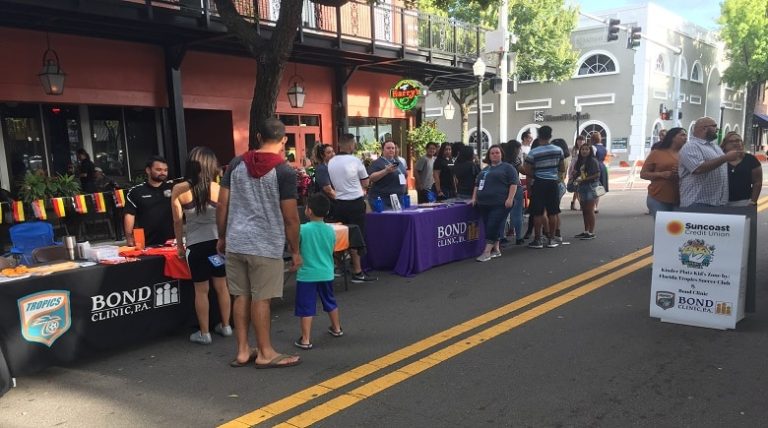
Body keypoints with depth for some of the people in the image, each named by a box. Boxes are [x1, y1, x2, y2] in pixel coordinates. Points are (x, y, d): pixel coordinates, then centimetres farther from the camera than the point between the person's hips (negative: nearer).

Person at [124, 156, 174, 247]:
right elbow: (129, 215, -1)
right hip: (146, 244, -1)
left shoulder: (172, 188, 7)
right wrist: (129, 237, -9)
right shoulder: (135, 192, 4)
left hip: (170, 242, 1)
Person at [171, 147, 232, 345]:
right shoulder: (217, 188, -3)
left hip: (196, 244, -1)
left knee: (201, 290, 8)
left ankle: (204, 333, 16)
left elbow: (177, 221, 0)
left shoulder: (179, 190, -5)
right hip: (218, 241, 2)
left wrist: (180, 245, 11)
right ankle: (225, 326, 26)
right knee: (221, 286, 14)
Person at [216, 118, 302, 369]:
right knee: (261, 299, 3)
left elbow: (221, 205, 6)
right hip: (266, 246, -5)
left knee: (241, 296, 13)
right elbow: (290, 218, -9)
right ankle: (265, 353, 16)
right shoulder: (285, 171, -9)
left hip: (236, 242, 5)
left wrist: (222, 238, 16)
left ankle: (242, 351, 21)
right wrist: (295, 250, 1)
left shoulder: (237, 163, 5)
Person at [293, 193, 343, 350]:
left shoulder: (302, 229, -15)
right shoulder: (331, 230, -1)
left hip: (307, 274, -5)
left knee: (306, 307, 1)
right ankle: (337, 328, 40)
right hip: (326, 273, 5)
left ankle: (306, 340, 2)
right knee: (330, 302, 23)